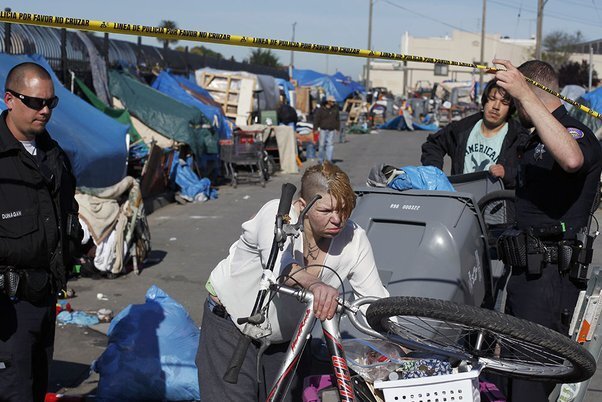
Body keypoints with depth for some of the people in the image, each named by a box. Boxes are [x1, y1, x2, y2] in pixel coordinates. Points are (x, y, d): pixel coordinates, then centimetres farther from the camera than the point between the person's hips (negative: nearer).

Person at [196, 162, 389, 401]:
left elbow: (377, 299, -11)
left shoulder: (354, 239, -14)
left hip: (284, 337, 5)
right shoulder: (277, 214, -27)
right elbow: (279, 265, -47)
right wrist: (313, 283, -66)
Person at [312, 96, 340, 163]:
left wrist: (337, 128, 11)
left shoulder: (335, 109, 7)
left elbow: (337, 119, 14)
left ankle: (329, 159, 0)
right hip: (323, 130, -3)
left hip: (332, 130, 3)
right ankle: (321, 159, 12)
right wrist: (315, 129, -6)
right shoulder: (320, 110, -5)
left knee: (330, 144, -2)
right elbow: (316, 119, -3)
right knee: (322, 145, 0)